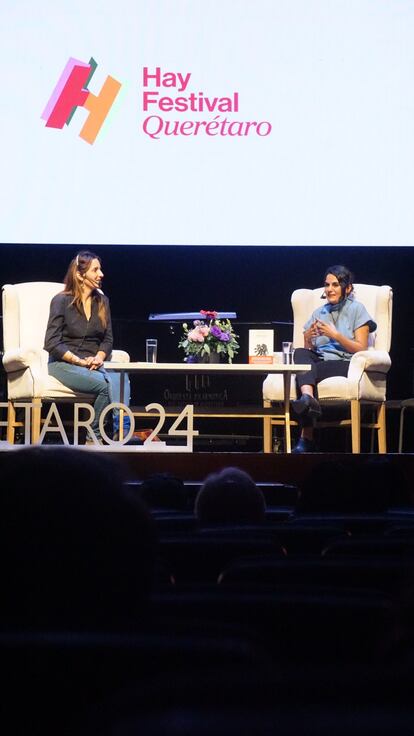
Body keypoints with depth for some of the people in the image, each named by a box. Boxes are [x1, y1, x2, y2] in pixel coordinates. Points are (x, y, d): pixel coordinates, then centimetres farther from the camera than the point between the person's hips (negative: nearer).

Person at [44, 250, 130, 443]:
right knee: (106, 385, -32)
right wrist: (80, 361, -16)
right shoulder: (61, 301, -4)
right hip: (63, 364, -5)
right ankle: (94, 437, -23)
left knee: (121, 380, -30)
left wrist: (99, 358, -7)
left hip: (93, 364, 5)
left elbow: (107, 339, 14)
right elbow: (52, 343, -7)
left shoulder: (102, 301, 12)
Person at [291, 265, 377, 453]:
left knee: (313, 370, -34)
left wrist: (335, 334, -11)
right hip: (319, 361, 4)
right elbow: (309, 350, 18)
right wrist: (308, 338, -5)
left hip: (346, 364, -4)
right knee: (300, 353, -30)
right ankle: (308, 398, -53)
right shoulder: (318, 313, 22)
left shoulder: (356, 309, 7)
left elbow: (361, 349, -1)